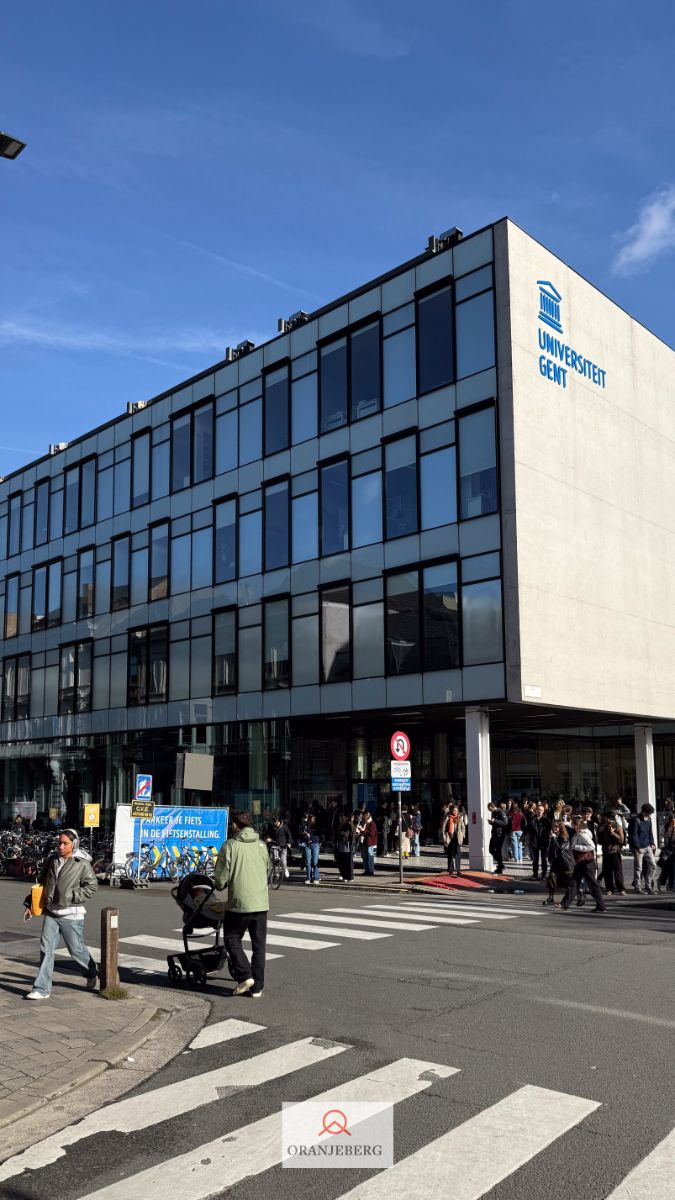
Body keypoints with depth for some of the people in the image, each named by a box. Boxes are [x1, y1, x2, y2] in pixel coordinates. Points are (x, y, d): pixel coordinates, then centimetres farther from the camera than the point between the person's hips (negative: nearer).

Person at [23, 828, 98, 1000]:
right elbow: (40, 883, 15)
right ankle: (42, 989, 7)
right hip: (51, 913, 4)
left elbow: (91, 886, -10)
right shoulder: (52, 860, 5)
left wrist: (70, 896, -16)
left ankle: (91, 974, 34)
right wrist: (29, 903, 11)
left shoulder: (82, 863, -11)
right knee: (46, 949, 1)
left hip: (71, 915, -4)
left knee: (76, 950, 7)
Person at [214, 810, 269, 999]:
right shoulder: (261, 845, 7)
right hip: (261, 903, 4)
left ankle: (245, 976, 1)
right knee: (259, 946, 12)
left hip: (239, 903, -4)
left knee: (232, 939, 15)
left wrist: (220, 886, 14)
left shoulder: (230, 845, -8)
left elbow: (221, 878, -8)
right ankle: (257, 987, 14)